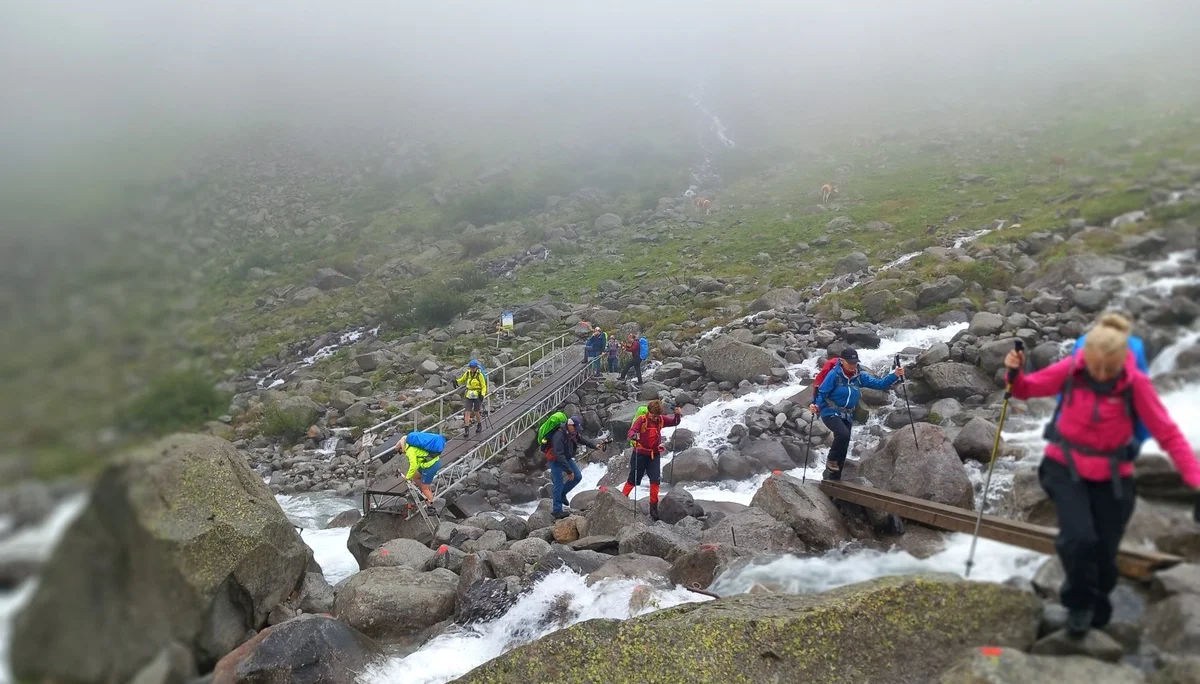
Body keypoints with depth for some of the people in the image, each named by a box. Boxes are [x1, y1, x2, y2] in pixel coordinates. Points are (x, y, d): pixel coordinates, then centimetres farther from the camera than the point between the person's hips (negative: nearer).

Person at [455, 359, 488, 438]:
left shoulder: (479, 375, -9)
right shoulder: (467, 373, 2)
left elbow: (483, 386, -4)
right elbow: (462, 380, 18)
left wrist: (482, 395, -18)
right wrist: (456, 381, -3)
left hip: (477, 396, -3)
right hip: (469, 396, 3)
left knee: (476, 412, 8)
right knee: (467, 412, -7)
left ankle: (479, 425, 36)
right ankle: (466, 430, -8)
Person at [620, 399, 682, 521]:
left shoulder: (661, 419, -3)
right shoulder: (641, 419, -18)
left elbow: (674, 422, 6)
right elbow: (631, 431, -30)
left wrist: (677, 415, -16)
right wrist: (634, 435, -54)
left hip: (655, 454, 4)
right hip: (640, 454, -4)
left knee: (655, 480, -2)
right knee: (633, 480, 4)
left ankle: (653, 507, 8)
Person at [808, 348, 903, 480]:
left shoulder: (860, 376, 0)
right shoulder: (834, 374, -16)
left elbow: (878, 383, 0)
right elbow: (822, 392, -13)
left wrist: (895, 375, -13)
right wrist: (816, 405, -30)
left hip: (847, 416, 6)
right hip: (831, 413, -6)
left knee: (843, 449, 9)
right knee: (843, 434, -32)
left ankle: (834, 477, 22)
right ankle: (831, 460, -7)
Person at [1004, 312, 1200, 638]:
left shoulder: (1136, 383, -17)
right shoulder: (1070, 369, -14)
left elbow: (1167, 433, -12)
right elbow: (1028, 388, 1)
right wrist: (1015, 373, -21)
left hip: (1112, 476, 1)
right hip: (1065, 467, 0)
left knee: (1104, 552, 9)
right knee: (1078, 538, -19)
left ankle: (1097, 606, 43)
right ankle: (1079, 602, 12)